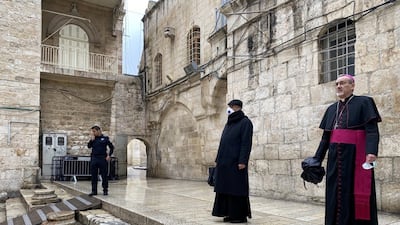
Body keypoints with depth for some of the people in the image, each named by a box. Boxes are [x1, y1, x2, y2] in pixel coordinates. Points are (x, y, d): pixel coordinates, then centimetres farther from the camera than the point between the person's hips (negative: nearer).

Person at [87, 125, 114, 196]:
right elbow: (89, 146, 4)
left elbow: (111, 147, 4)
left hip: (102, 158, -3)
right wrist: (91, 140, -8)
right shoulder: (93, 138, 12)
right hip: (94, 158, 4)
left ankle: (105, 190, 12)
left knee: (104, 175, 2)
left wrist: (109, 155, -5)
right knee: (94, 176, 6)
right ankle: (94, 191, 15)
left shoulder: (105, 138, 1)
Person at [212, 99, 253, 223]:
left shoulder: (245, 122, -6)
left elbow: (246, 143, -14)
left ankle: (240, 215, 7)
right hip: (225, 162, 8)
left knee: (237, 188, -3)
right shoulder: (228, 124, 18)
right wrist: (218, 159, 15)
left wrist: (242, 161, -21)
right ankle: (230, 213, 18)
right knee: (225, 188, 9)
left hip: (236, 162, -8)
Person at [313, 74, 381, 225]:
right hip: (335, 156, 5)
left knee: (358, 192, -2)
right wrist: (317, 159, 11)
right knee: (336, 192, 7)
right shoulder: (331, 109, 17)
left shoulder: (364, 102, 2)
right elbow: (325, 137, 16)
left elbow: (372, 130, -10)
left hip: (356, 154, -5)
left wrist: (371, 152, -25)